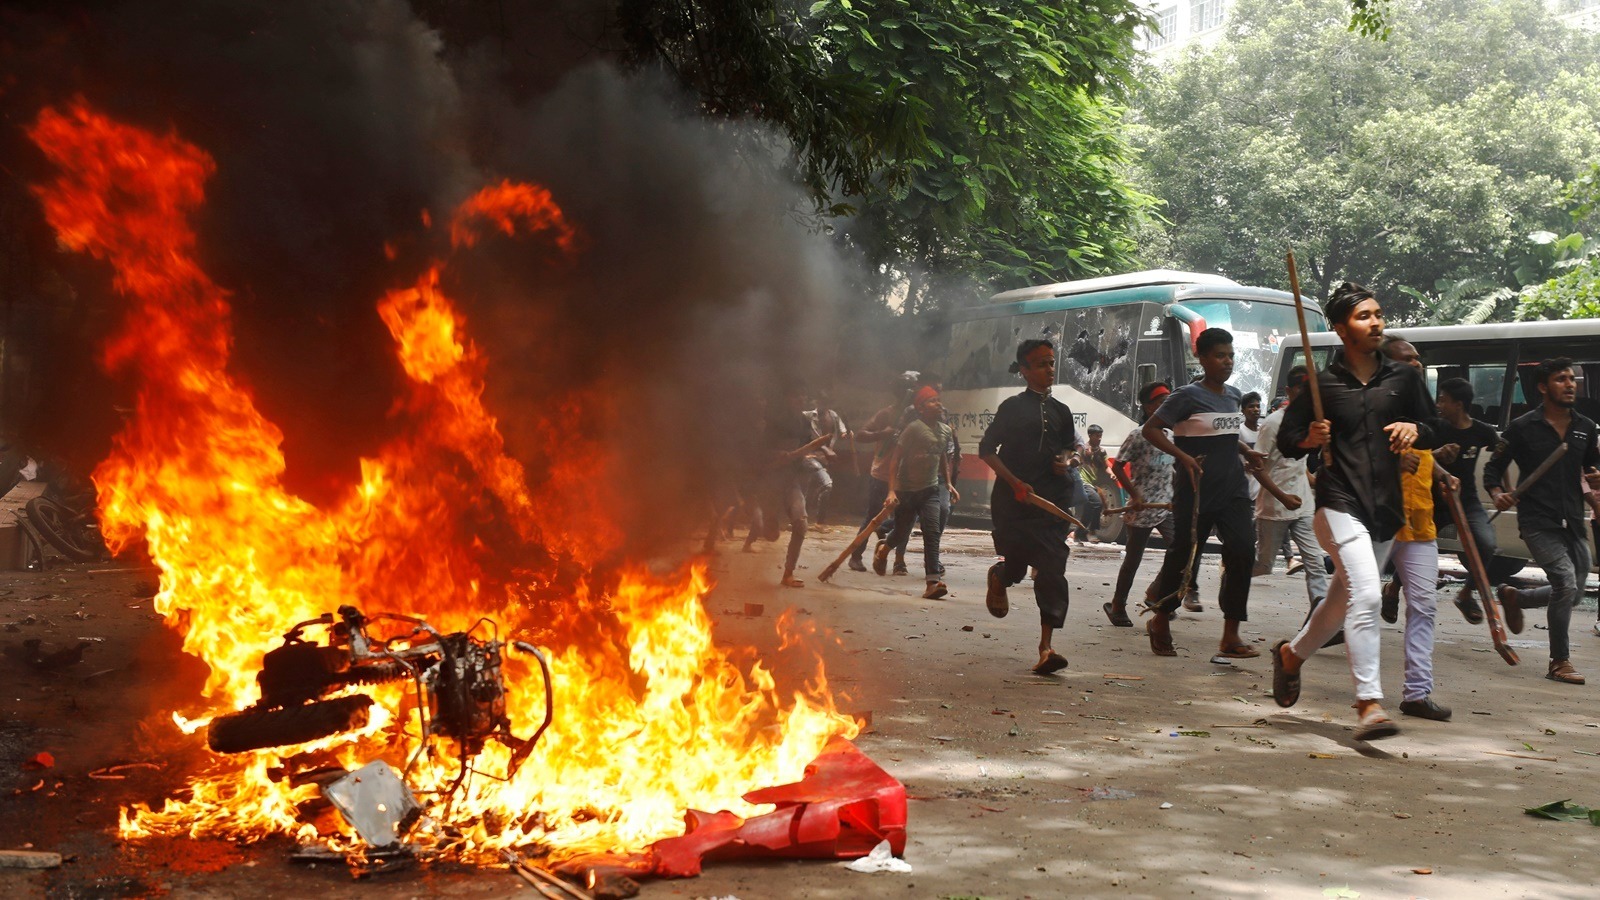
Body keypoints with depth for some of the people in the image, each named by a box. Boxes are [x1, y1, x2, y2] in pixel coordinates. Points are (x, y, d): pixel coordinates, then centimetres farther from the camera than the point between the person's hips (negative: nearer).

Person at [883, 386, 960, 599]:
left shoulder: (945, 430, 4)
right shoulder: (913, 429, -15)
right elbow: (895, 459, -15)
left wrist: (949, 484, 14)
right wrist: (892, 490, -22)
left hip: (930, 489, 4)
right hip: (906, 490, -4)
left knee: (932, 531, -15)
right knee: (901, 534, 7)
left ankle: (933, 581, -23)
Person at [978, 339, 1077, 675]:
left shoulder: (1060, 411, 13)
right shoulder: (1013, 407, 0)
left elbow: (1070, 444, 29)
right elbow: (987, 449, -3)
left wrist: (1066, 460, 4)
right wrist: (1016, 483, -13)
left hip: (1052, 497, 3)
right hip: (1014, 499, -3)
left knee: (1052, 569, -8)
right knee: (1016, 565, -1)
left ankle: (1046, 647, -9)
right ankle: (998, 577, 40)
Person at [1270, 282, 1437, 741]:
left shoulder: (1403, 377, 10)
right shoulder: (1323, 384, 1)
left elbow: (1434, 431, 15)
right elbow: (1286, 439, 6)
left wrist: (1416, 430, -7)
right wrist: (1309, 440, -16)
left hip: (1386, 509, 5)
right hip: (1340, 504, -5)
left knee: (1342, 600, 17)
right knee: (1365, 596, -22)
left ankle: (1292, 653, 44)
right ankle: (1369, 703, -20)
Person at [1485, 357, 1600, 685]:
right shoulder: (1522, 427, -2)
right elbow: (1493, 467, 3)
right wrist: (1497, 494, -17)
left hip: (1573, 523, 6)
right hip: (1538, 523, -6)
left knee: (1573, 592, 11)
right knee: (1566, 582, -19)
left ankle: (1514, 597, 39)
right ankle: (1559, 663, -6)